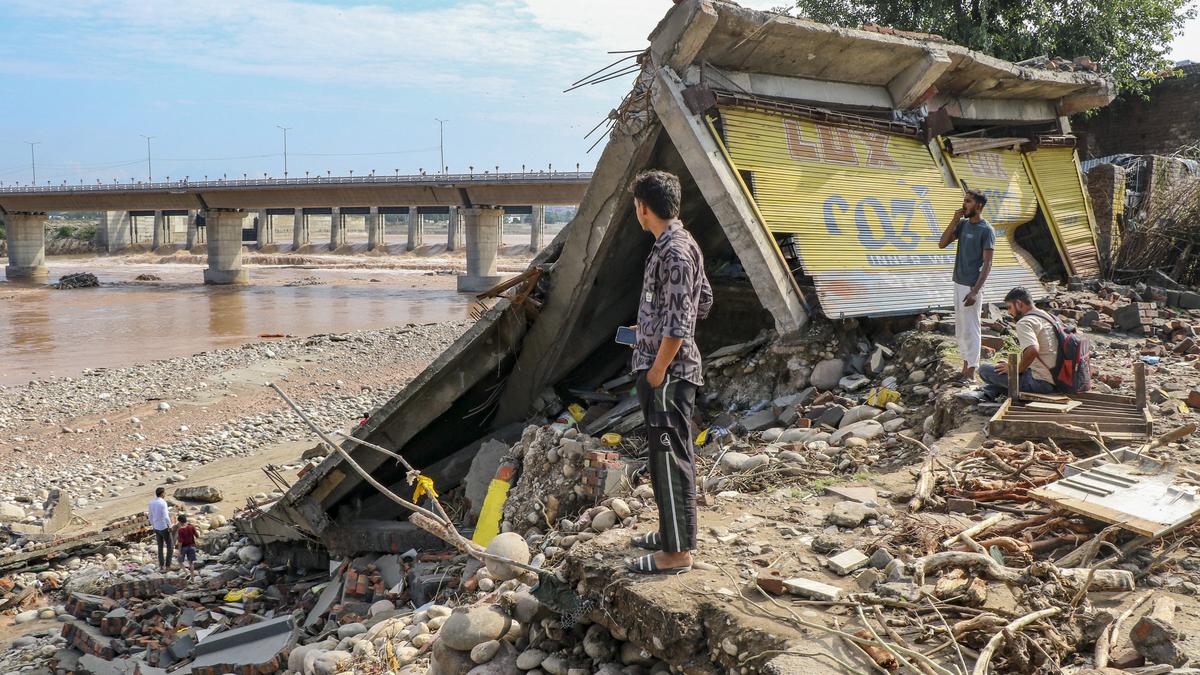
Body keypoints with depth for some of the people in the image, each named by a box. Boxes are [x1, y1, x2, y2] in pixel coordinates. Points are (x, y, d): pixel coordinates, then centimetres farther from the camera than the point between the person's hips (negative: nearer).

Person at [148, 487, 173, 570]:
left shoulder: (151, 502, 1)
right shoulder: (163, 503, -22)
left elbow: (151, 516, 10)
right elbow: (165, 517, -25)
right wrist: (170, 527, -14)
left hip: (156, 528, 7)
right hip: (164, 528, -7)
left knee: (160, 547, 16)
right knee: (170, 546, 5)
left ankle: (161, 565, 18)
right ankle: (168, 565, 3)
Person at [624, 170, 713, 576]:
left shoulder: (673, 252, -20)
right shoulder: (681, 243, 11)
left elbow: (678, 325, -24)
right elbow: (704, 302, 21)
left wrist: (656, 372, -17)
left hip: (668, 373, -10)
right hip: (671, 369, 10)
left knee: (670, 458, -3)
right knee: (667, 454, 18)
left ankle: (677, 553, 6)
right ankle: (673, 531, 31)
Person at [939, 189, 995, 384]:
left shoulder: (986, 230, -13)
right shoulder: (963, 224, 9)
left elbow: (987, 264, -16)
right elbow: (942, 244, 4)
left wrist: (975, 291, -22)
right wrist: (954, 220, -4)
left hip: (972, 286, -8)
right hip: (958, 283, 8)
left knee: (971, 329, -2)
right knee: (960, 328, 13)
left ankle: (971, 373, 4)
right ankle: (965, 366, 24)